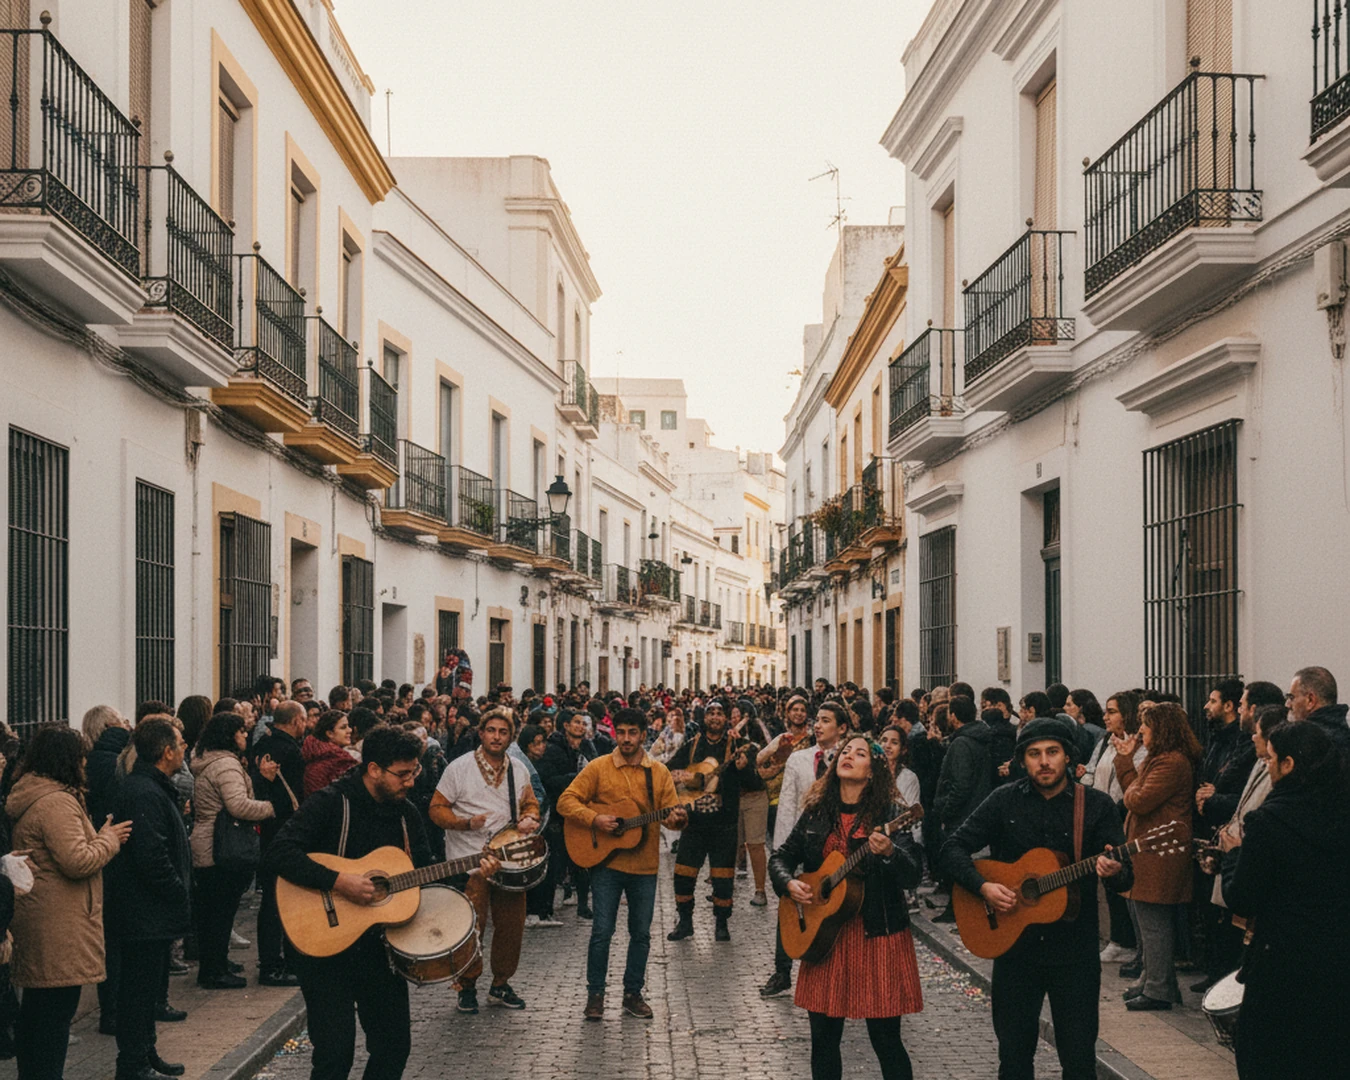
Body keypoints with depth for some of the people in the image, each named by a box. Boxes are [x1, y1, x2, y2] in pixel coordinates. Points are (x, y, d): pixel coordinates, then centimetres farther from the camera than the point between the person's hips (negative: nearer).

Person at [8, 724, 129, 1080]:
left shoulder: (27, 795, 13)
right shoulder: (56, 803, -19)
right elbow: (78, 861, -22)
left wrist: (102, 837, 13)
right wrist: (110, 839, -7)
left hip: (34, 923, 10)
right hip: (59, 927, -10)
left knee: (36, 1008, 18)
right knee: (56, 1012, -4)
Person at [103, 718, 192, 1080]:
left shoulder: (151, 788, 13)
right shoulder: (144, 795, -23)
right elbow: (153, 860, -27)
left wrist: (181, 893, 14)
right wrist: (181, 896, -16)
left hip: (152, 913, 11)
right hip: (146, 914, -11)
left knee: (148, 985, 20)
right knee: (140, 988, -1)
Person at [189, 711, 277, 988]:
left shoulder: (207, 762, 16)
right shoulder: (226, 765, -18)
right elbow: (238, 805, -29)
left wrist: (260, 778, 3)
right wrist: (272, 807, -18)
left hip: (204, 848, 10)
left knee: (209, 911, 15)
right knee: (222, 911, -3)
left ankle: (209, 968, 23)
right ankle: (217, 973, 3)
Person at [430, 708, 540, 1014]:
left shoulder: (518, 770, 9)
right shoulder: (459, 768, -5)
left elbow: (530, 802, 22)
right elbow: (437, 809, -4)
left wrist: (528, 818, -2)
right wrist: (466, 823, -20)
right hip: (468, 860, -4)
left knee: (512, 925, 5)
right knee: (471, 926, -4)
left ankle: (501, 985, 22)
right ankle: (467, 987, 14)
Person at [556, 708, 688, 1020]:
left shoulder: (659, 772, 5)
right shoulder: (599, 767, -2)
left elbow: (671, 813, 4)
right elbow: (566, 801, -4)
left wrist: (678, 818, -20)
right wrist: (594, 819, -18)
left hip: (645, 865, 2)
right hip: (607, 863, -2)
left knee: (641, 933, 9)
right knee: (602, 930, -2)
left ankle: (633, 993, 22)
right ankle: (595, 994, 11)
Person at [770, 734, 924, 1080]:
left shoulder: (888, 814, -6)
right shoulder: (816, 813, 6)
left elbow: (912, 876, -14)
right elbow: (782, 856, 17)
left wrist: (889, 853, -34)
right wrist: (789, 883, -4)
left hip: (878, 935, -4)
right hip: (825, 933, 4)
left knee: (886, 1040, -1)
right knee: (823, 1037, 9)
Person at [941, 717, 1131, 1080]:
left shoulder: (1097, 804, -3)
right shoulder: (1004, 801, 0)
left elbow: (1125, 877, -4)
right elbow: (953, 849, 1)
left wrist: (1114, 872, -28)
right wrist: (982, 886, -16)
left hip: (1075, 951, -1)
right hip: (1014, 944, 1)